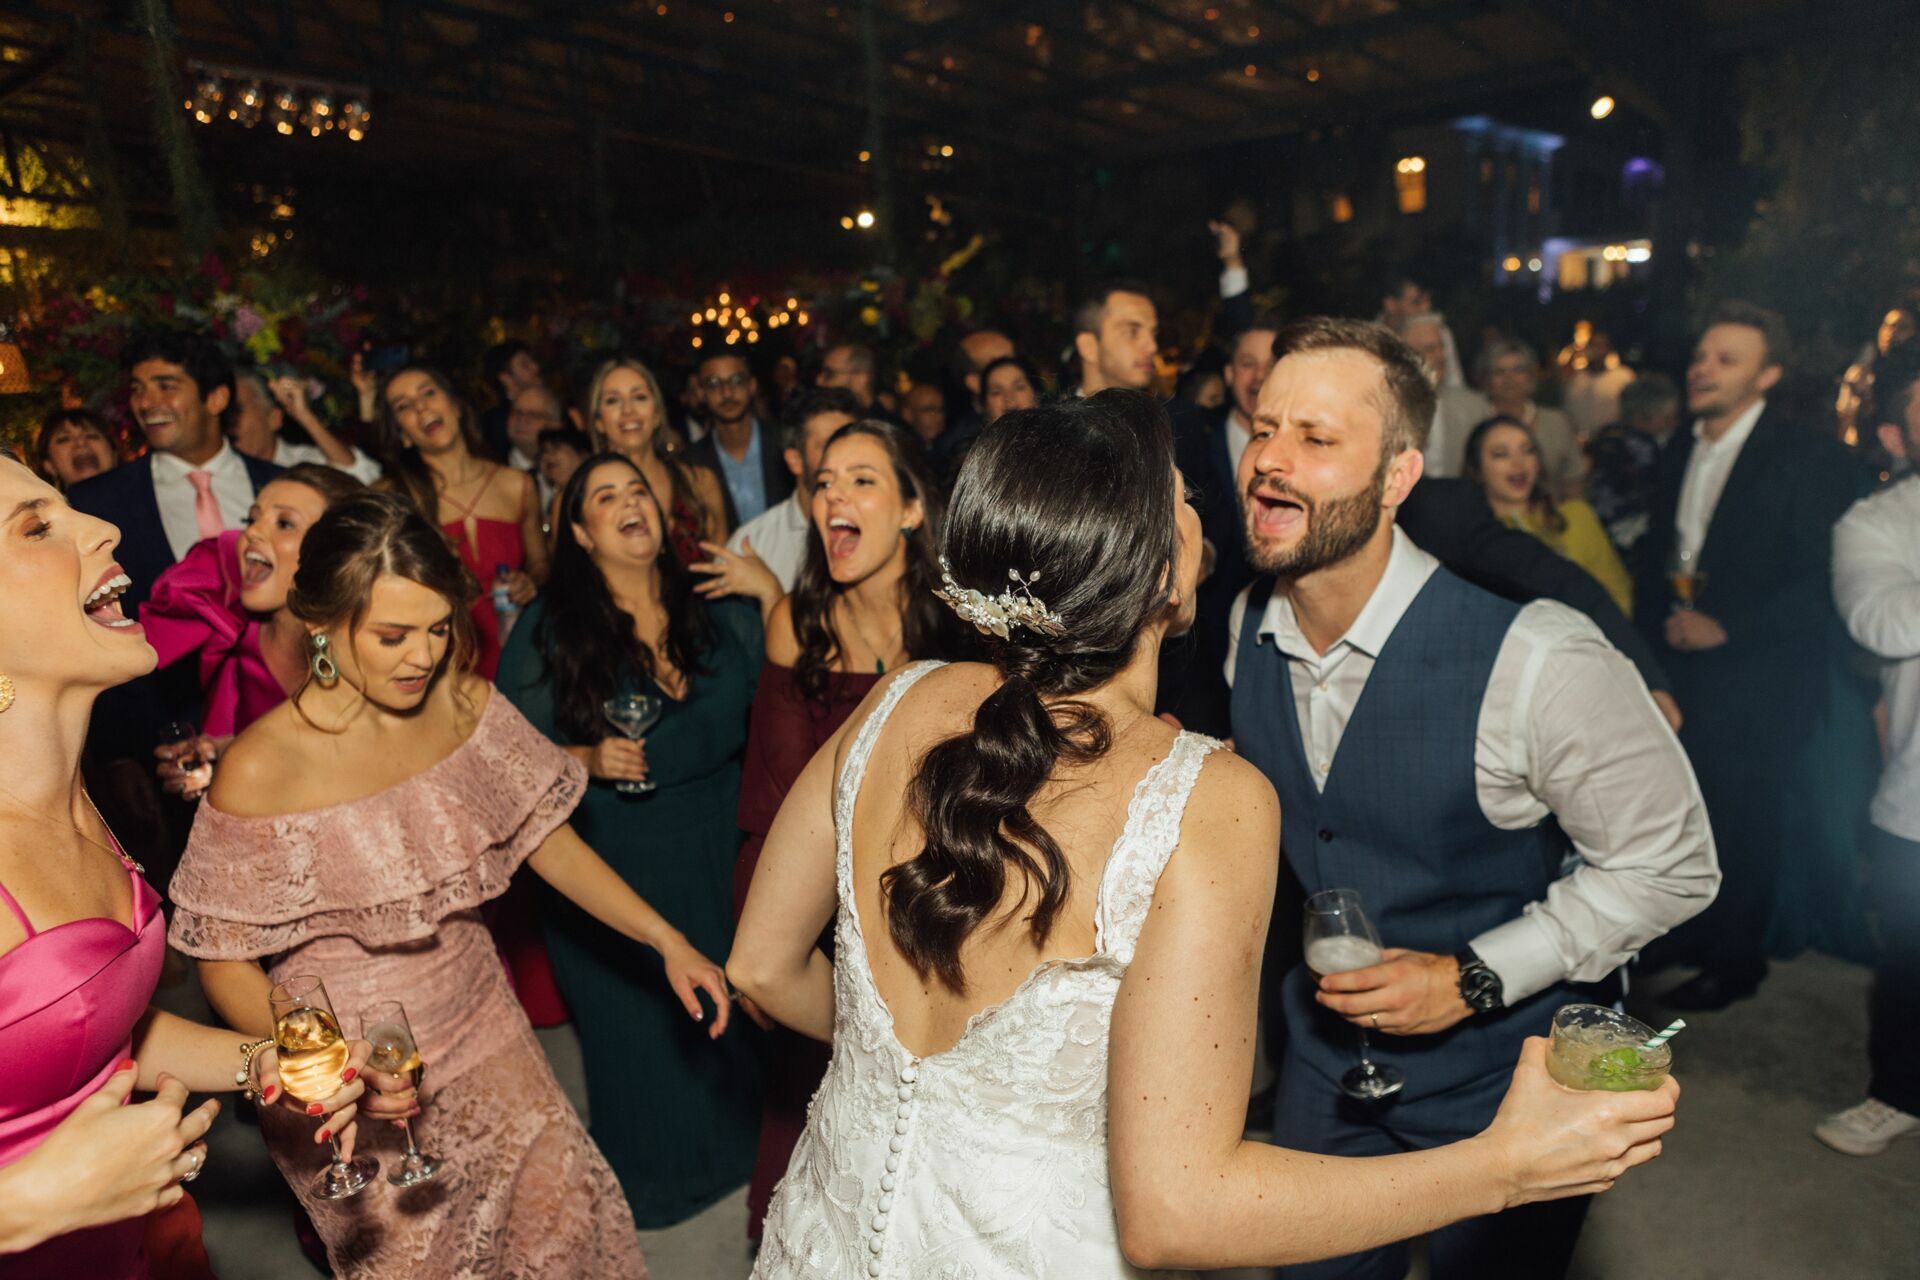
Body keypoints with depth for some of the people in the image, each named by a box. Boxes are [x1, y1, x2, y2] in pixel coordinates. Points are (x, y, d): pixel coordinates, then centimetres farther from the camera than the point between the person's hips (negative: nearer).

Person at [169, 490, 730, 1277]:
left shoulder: (467, 706, -9)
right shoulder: (261, 769, -21)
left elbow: (548, 839, -2)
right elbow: (223, 965, -13)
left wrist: (668, 941, -7)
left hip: (482, 1031, 4)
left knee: (567, 1216, 13)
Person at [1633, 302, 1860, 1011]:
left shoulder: (1803, 458, -9)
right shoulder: (1678, 454, 11)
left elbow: (1821, 580, -13)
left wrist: (1727, 628, -16)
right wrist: (1658, 623, 5)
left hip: (1757, 681, -5)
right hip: (1680, 670, 5)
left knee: (1742, 821, 5)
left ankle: (1732, 961, 23)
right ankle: (1687, 932, 32)